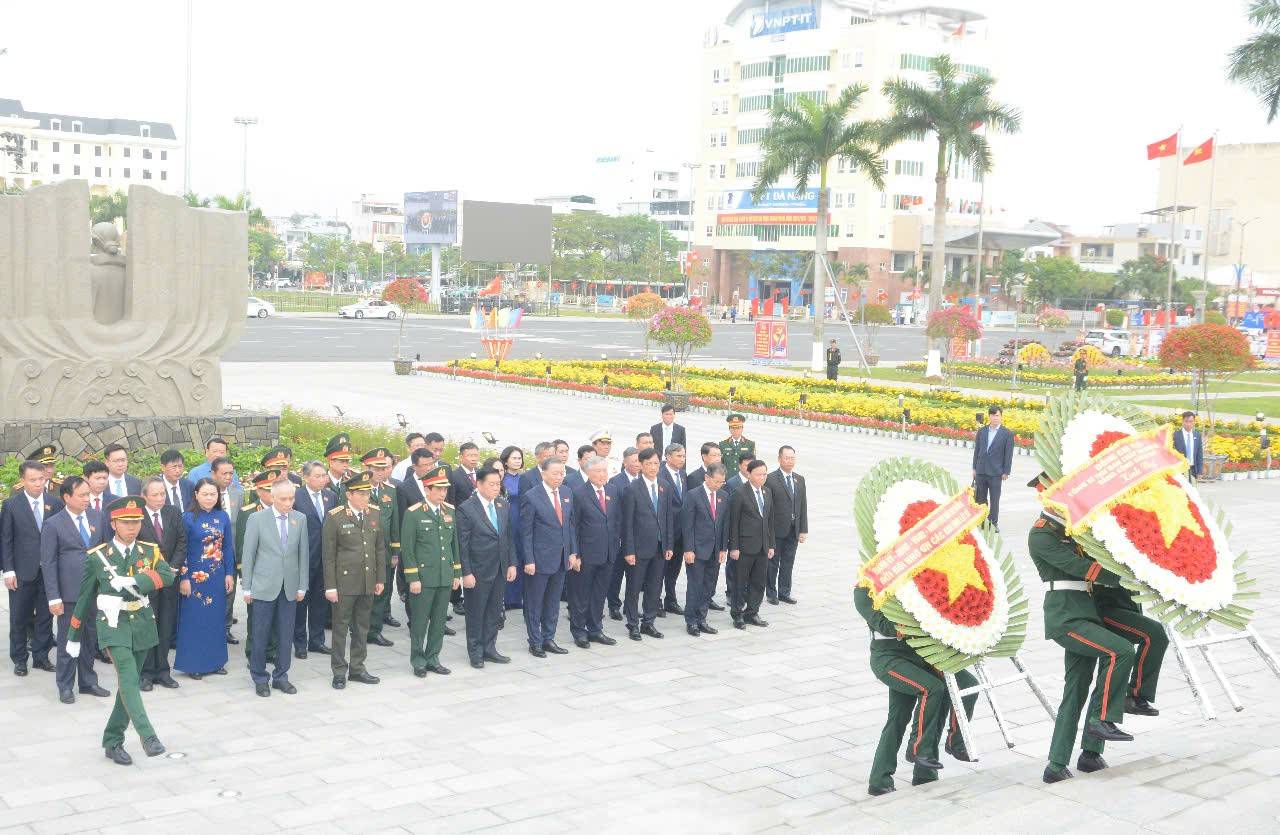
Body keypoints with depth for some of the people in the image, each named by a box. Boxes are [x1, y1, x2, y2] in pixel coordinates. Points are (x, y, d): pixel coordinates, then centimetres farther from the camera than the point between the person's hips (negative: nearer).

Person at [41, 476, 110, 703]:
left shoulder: (97, 517, 6)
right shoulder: (53, 524, -6)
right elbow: (48, 563, -7)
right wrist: (53, 597, -11)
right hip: (69, 593, -4)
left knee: (90, 638, 14)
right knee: (68, 641, 5)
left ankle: (88, 682, 26)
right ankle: (65, 687, 17)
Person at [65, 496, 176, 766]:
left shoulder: (150, 551, 2)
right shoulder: (97, 556, -3)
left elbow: (167, 575, -17)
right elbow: (84, 597, 6)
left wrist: (131, 580, -29)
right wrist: (74, 636, 12)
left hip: (142, 623, 3)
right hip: (113, 624, -3)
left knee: (128, 683, 9)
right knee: (128, 679, -20)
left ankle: (113, 741, 21)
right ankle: (147, 736, -27)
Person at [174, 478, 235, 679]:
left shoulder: (223, 517, 4)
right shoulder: (188, 518, -7)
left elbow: (228, 547, 7)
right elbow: (182, 549, -7)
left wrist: (229, 574, 3)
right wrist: (183, 578, -10)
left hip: (218, 577, 4)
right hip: (195, 576, -4)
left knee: (217, 617, 10)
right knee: (194, 619, 2)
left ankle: (216, 660, 20)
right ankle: (193, 663, 11)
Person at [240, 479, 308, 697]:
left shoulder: (300, 519, 3)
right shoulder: (257, 519, -5)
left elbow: (303, 554, 7)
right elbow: (247, 555, -2)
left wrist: (302, 586, 4)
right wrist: (247, 588, -3)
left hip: (290, 588, 3)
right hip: (264, 587, -3)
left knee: (285, 636, 8)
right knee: (260, 636, 3)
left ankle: (281, 677, 20)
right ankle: (260, 679, 16)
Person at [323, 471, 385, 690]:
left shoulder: (374, 516, 7)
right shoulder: (335, 518, -8)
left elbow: (380, 549, 12)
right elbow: (328, 555, -8)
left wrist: (380, 579, 9)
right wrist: (330, 587, -10)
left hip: (368, 584, 5)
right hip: (344, 583, -5)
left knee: (362, 628, 13)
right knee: (341, 628, 5)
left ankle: (357, 669, 24)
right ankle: (339, 672, 15)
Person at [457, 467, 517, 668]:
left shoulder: (504, 506, 6)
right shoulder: (466, 509, -12)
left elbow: (509, 536, 11)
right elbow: (462, 544, -12)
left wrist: (512, 564, 5)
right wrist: (466, 573, -14)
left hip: (501, 571, 5)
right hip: (478, 571, -5)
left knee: (494, 612, 13)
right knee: (476, 613, 7)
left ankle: (489, 649, 24)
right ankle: (475, 652, 18)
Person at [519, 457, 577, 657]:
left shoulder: (567, 495, 7)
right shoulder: (530, 497, -12)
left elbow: (570, 525, 12)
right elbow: (526, 532, -11)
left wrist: (573, 552, 7)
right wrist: (529, 560, -14)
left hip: (561, 559, 6)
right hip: (540, 559, -6)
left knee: (553, 601, 14)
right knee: (534, 603, 5)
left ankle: (548, 639, 24)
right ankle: (535, 643, 15)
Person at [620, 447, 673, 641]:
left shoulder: (664, 490, 8)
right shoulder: (632, 489, -9)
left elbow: (668, 519, 12)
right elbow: (627, 522, -9)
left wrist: (668, 546, 6)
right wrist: (629, 550, -12)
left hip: (659, 548, 5)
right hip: (639, 548, -5)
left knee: (654, 588, 11)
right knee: (634, 589, 3)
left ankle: (648, 623, 22)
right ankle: (633, 625, 13)